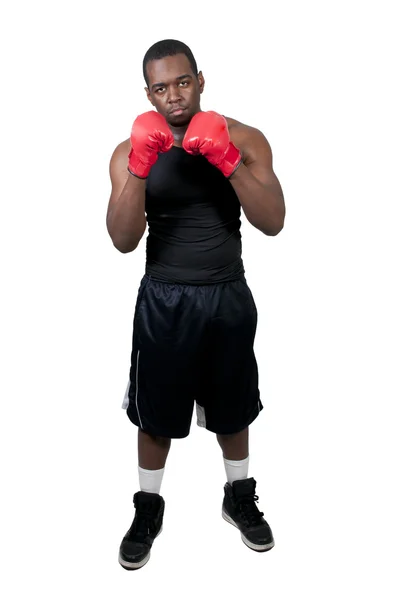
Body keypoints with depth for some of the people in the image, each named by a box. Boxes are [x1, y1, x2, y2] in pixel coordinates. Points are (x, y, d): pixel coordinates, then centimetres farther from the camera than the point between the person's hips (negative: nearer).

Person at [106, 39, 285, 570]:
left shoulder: (243, 139, -6)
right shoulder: (131, 152, -6)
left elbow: (273, 222, -15)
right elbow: (123, 240, -15)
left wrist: (227, 161, -28)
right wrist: (139, 166, -28)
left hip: (229, 297, 1)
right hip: (163, 300, 0)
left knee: (232, 405, 18)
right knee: (156, 411, 12)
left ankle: (239, 497, 42)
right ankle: (149, 507, 36)